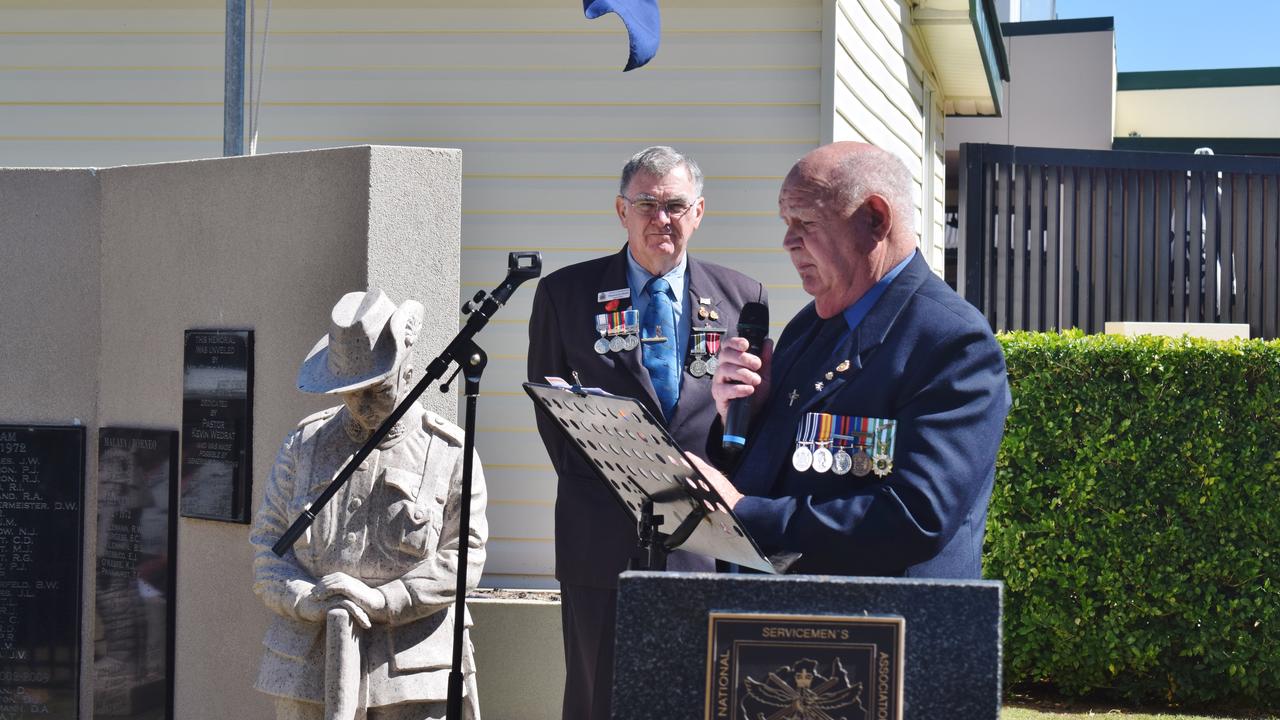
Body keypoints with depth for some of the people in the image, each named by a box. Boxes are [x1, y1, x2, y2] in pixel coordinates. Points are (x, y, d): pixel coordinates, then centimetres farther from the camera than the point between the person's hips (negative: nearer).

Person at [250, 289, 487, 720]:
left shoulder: (449, 453, 3)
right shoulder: (303, 445, 11)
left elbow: (463, 556, -3)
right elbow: (266, 544, 9)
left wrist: (382, 602, -14)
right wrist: (308, 600, -11)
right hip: (308, 666, 2)